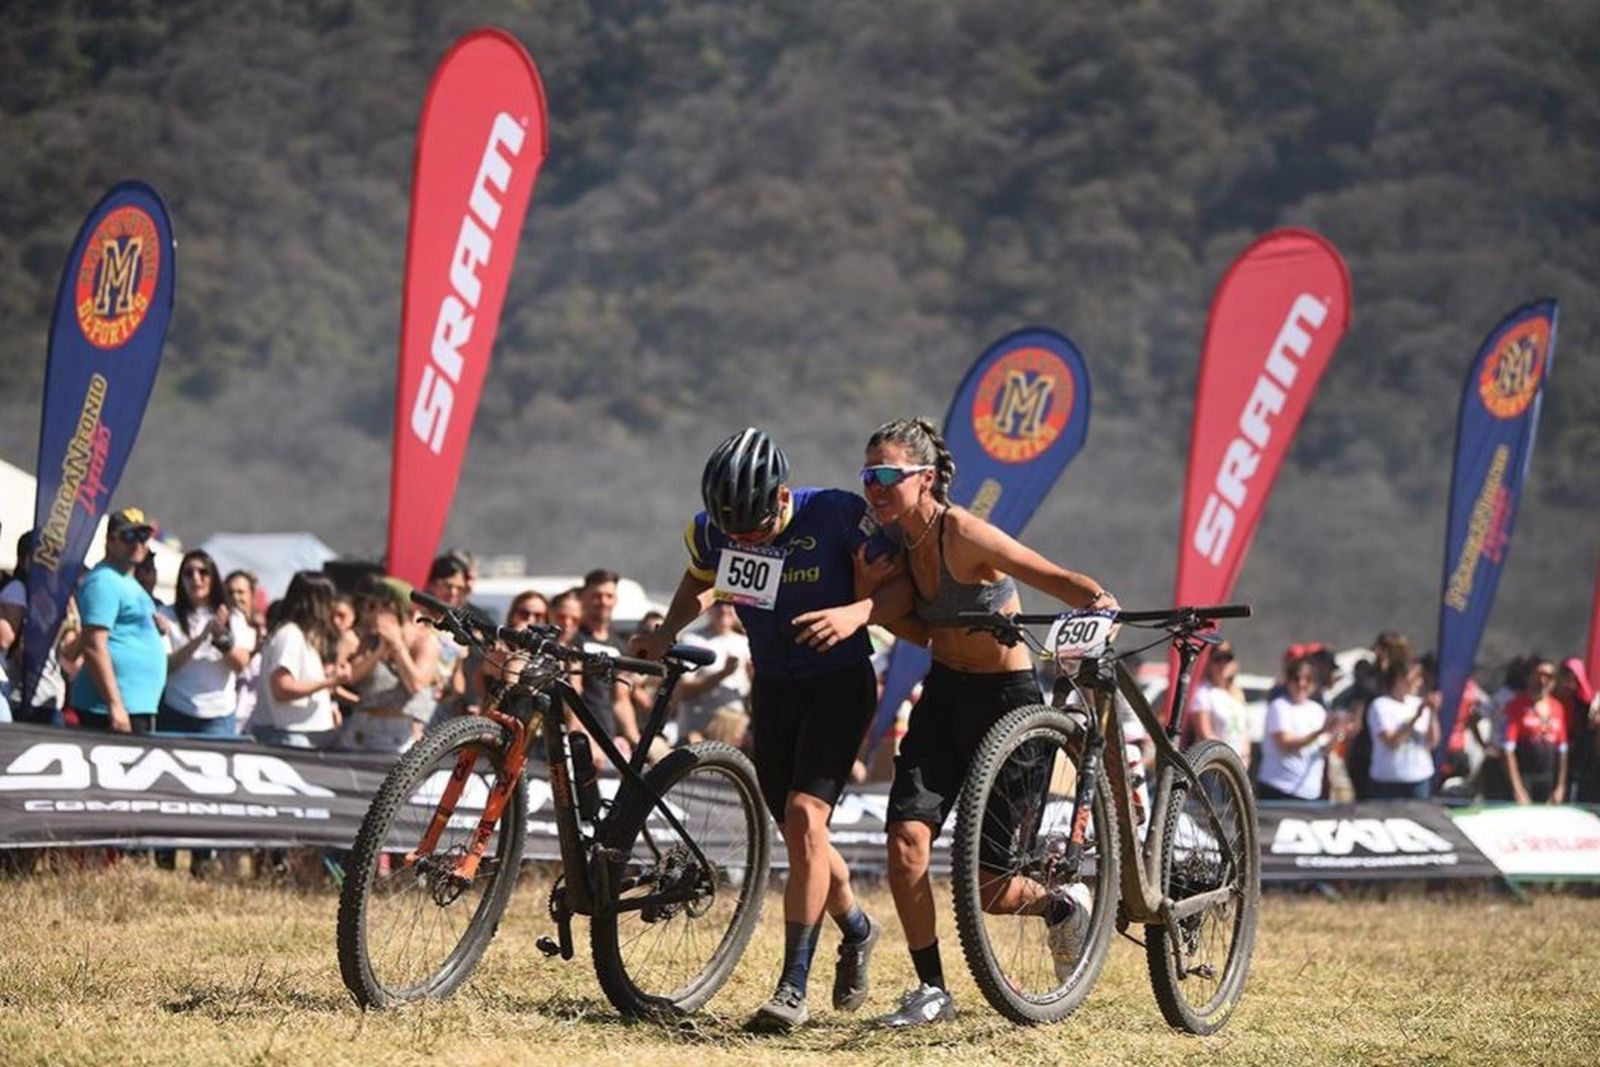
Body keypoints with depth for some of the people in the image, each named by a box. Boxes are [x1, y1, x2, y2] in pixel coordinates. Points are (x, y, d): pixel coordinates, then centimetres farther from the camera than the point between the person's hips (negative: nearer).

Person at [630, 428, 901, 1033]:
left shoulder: (837, 515, -22)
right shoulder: (712, 531, -9)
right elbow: (700, 582, 13)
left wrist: (855, 613, -35)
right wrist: (666, 633, -5)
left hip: (837, 682, -5)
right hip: (774, 687, 5)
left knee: (804, 817, -19)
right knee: (799, 834, 11)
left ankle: (793, 989, -19)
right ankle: (856, 930, 42)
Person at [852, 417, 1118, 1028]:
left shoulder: (963, 534, -22)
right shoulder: (900, 544, 0)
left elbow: (1055, 578, -26)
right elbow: (923, 632, 9)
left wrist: (1097, 601, -47)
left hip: (1005, 700, -6)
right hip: (943, 695, 6)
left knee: (991, 891, -2)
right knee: (906, 841, -12)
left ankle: (1063, 906, 33)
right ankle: (931, 990, 4)